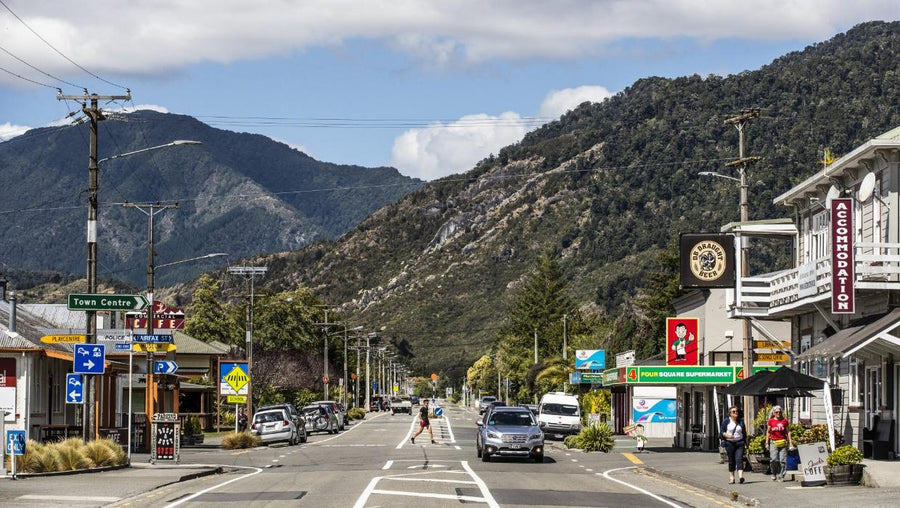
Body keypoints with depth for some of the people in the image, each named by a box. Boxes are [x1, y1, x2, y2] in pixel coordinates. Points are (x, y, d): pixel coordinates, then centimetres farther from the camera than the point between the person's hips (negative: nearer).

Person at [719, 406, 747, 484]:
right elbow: (721, 432, 2)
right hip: (729, 443, -1)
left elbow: (744, 433, 17)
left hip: (739, 443, 1)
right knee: (731, 460, 3)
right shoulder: (726, 421, 4)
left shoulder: (741, 421, 11)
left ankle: (740, 476, -27)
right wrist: (727, 435, -17)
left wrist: (745, 443, 15)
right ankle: (731, 477, 12)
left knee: (739, 459, -14)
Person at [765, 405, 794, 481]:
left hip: (783, 443, 1)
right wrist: (767, 443, 9)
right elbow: (768, 432, 12)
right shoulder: (771, 421, 7)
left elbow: (788, 432, 11)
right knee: (774, 459, -13)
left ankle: (780, 476, 4)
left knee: (782, 460, -3)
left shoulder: (784, 421, 7)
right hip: (773, 442, -1)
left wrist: (790, 442, 5)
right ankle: (774, 474, 9)